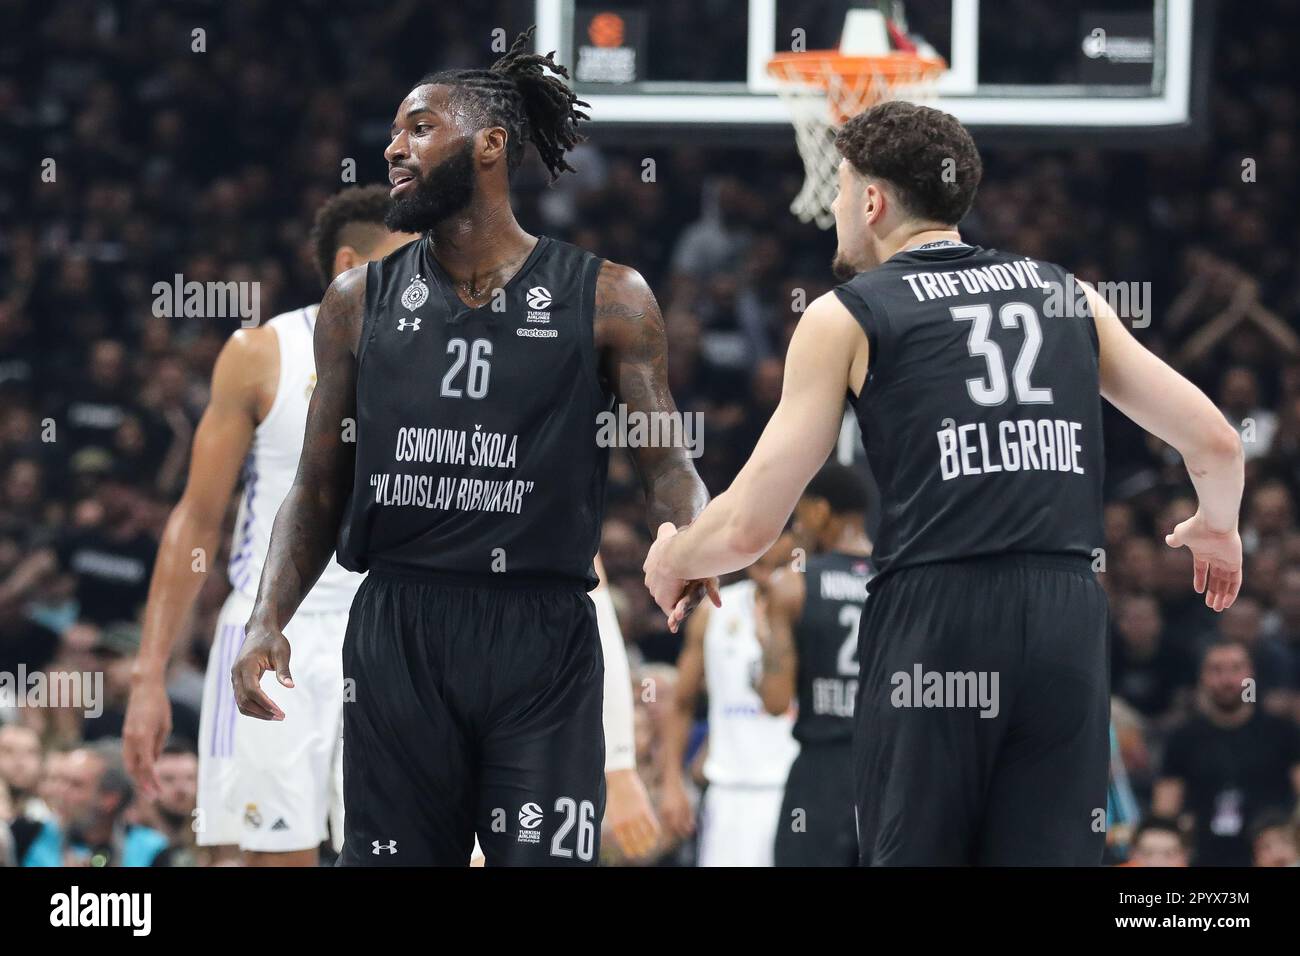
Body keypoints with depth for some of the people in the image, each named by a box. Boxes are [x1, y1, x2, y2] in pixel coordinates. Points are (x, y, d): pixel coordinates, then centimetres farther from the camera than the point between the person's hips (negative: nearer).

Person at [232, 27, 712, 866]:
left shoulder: (607, 299, 3)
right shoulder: (362, 301, 10)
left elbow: (666, 462, 0)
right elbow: (318, 490, 11)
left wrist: (698, 541, -23)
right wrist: (268, 621, -4)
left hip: (543, 639, -2)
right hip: (397, 632, 2)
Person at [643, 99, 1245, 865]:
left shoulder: (847, 317, 7)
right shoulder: (1064, 293, 18)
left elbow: (749, 528, 2)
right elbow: (1215, 441, 17)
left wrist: (673, 560, 25)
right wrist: (1216, 528, 40)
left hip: (933, 617, -3)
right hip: (1069, 618, 3)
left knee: (914, 852, 5)